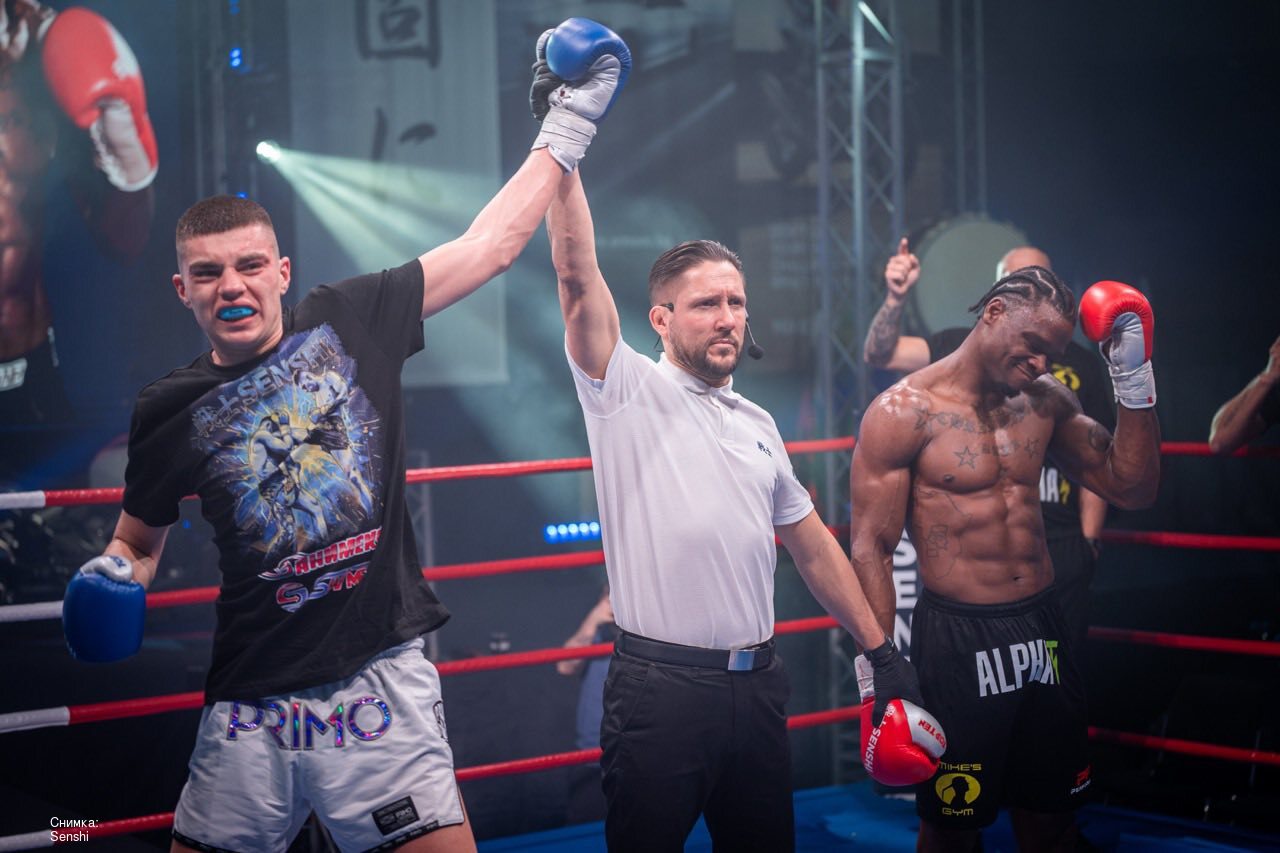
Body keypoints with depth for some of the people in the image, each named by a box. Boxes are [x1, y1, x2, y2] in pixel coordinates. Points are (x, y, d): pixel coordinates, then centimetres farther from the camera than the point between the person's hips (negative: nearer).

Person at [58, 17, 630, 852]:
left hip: (379, 676, -1)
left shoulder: (352, 318, 2)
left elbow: (492, 243, 8)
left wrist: (568, 127, 11)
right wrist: (110, 578, -5)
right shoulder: (170, 410, 3)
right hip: (253, 697, 1)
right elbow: (140, 542, 17)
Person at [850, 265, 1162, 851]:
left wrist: (1134, 380, -2)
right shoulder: (904, 412, -9)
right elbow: (871, 550, -11)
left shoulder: (1047, 401, 7)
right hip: (958, 639, -5)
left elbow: (1132, 487, 8)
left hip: (1043, 632, 5)